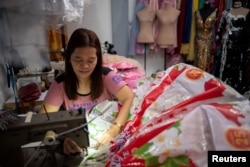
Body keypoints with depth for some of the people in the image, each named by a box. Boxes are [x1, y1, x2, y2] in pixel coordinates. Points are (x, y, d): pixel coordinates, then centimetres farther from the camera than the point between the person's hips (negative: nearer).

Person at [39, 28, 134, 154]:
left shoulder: (106, 76, -9)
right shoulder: (60, 84, -7)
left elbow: (129, 98, -19)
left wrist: (113, 131, -32)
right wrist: (64, 137, -30)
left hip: (105, 138, -2)